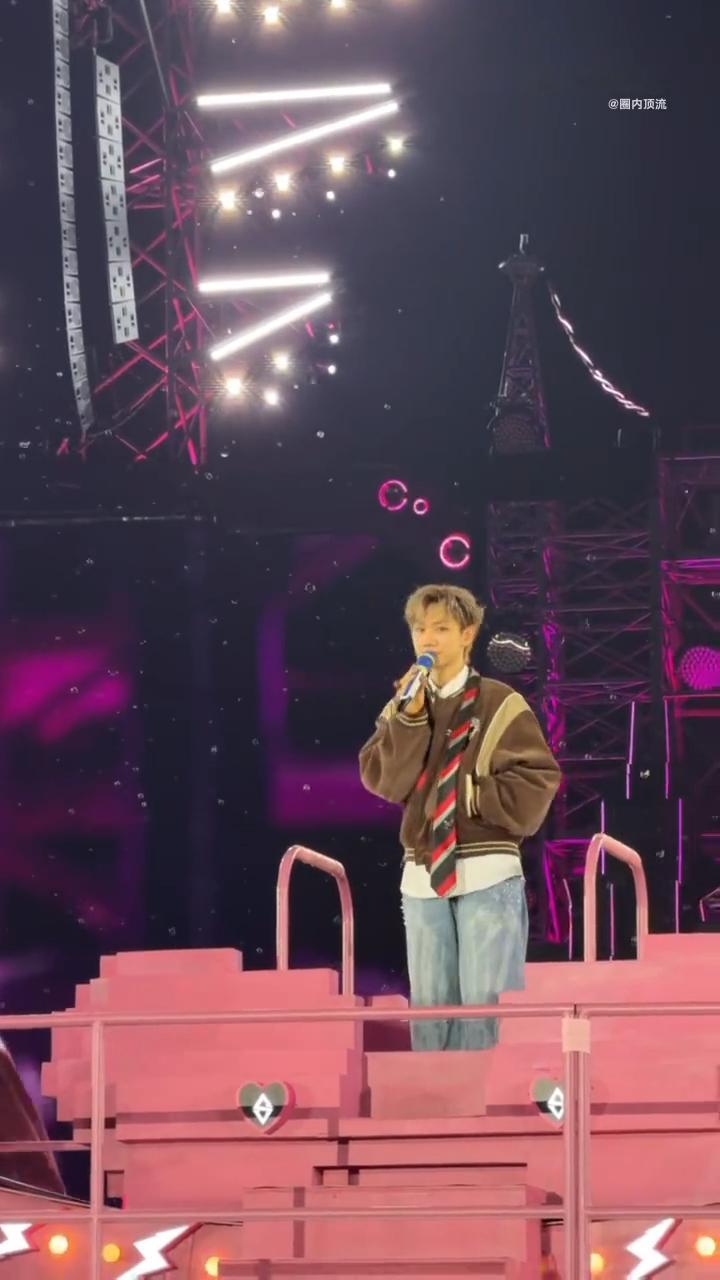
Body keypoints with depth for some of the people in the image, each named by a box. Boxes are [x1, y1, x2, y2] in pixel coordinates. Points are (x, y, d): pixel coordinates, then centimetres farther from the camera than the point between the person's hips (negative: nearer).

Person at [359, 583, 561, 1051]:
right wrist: (410, 717, -11)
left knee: (486, 1002, -6)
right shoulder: (401, 708, 9)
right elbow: (385, 781, -4)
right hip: (423, 876, 4)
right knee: (429, 1004, 9)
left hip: (488, 874, -4)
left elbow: (535, 784, -6)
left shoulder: (499, 704, -2)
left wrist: (467, 794, -9)